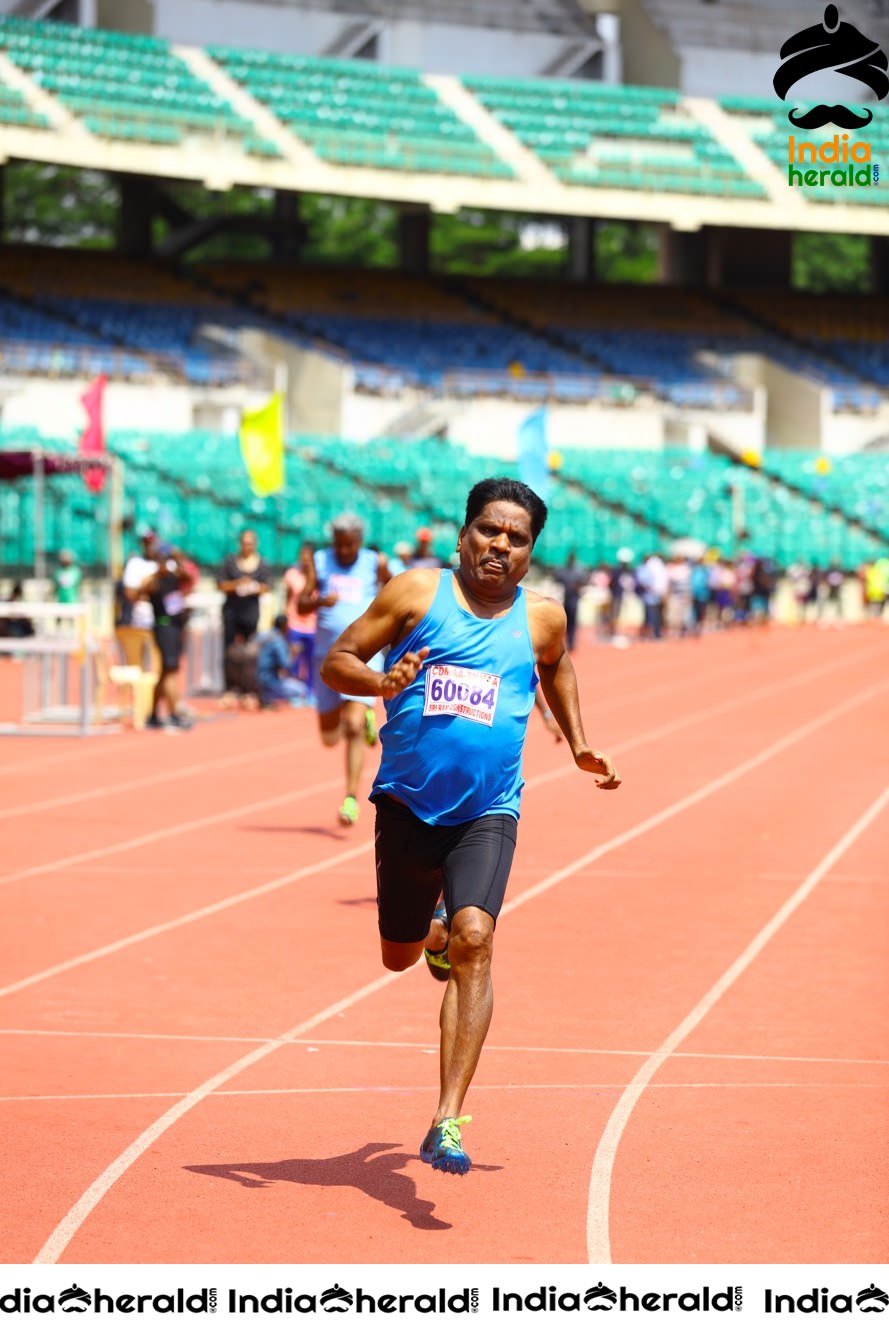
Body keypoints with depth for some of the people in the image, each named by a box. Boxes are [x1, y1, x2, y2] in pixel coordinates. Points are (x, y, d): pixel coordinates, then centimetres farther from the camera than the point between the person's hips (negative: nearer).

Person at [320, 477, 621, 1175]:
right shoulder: (417, 593, -3)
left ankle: (448, 1121, -25)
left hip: (487, 814, -1)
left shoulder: (542, 617, 3)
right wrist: (382, 683, -22)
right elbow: (336, 662, -2)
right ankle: (435, 931, 55)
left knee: (473, 941, -22)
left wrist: (578, 742, 19)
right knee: (399, 957, 14)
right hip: (407, 804, 1)